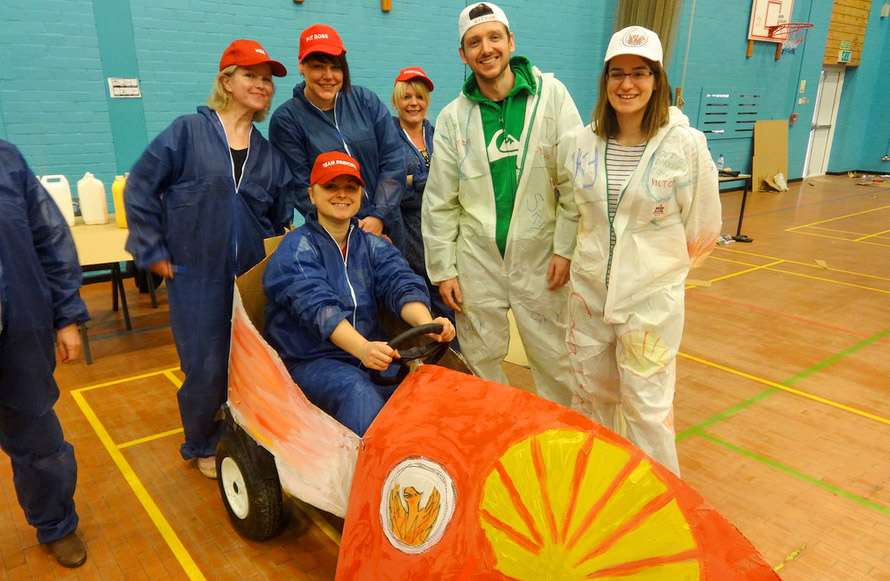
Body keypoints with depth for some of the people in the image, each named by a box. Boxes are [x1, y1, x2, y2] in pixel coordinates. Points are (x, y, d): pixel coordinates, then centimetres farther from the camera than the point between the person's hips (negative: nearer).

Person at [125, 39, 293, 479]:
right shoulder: (188, 132, -4)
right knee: (206, 367, 2)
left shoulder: (269, 153, 10)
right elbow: (140, 187, -3)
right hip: (197, 275, -3)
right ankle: (202, 446, 26)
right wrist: (153, 251, -4)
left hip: (252, 277, 4)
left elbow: (281, 216, 15)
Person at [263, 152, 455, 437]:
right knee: (357, 390, -33)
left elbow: (402, 285, -5)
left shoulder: (374, 247, 15)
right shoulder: (294, 250, -1)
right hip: (308, 363, -4)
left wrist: (426, 323, -29)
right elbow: (318, 306, -20)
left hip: (369, 359, 4)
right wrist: (362, 348, -39)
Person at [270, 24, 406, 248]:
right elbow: (302, 188, -9)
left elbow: (393, 162, -1)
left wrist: (379, 216, -11)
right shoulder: (286, 119, -4)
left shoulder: (367, 101, 2)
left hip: (386, 228, 3)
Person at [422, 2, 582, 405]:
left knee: (555, 361, 9)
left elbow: (575, 180, -5)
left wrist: (566, 249, -9)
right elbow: (440, 202, 4)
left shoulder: (551, 95, -2)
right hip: (477, 259, 2)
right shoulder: (453, 118, 2)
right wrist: (443, 270, 1)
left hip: (540, 256, -1)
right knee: (481, 360, 13)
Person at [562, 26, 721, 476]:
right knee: (591, 394, 18)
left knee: (646, 406, 2)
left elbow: (702, 228, -3)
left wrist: (662, 264, 7)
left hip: (652, 295, -4)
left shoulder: (685, 144, -12)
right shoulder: (584, 142, 0)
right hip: (589, 289, 4)